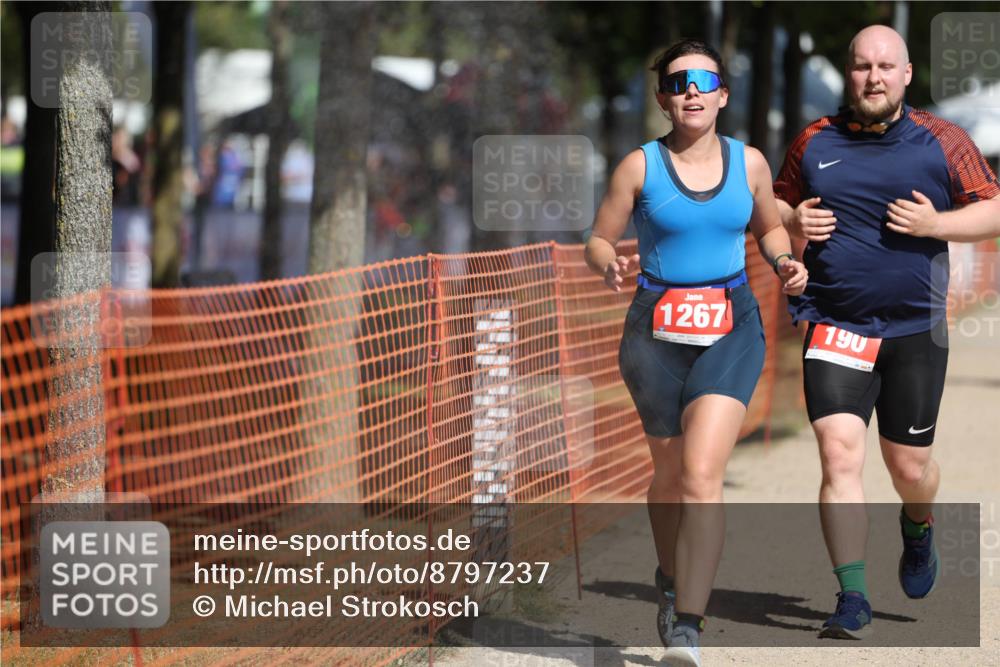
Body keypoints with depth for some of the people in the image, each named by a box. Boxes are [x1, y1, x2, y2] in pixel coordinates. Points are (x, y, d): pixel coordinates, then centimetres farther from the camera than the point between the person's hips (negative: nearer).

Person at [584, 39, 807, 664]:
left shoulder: (749, 162, 3)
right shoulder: (640, 166, -3)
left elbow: (769, 227, 19)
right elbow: (599, 240, 3)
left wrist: (786, 262, -1)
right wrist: (611, 267, -19)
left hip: (732, 330, 0)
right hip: (657, 330, 1)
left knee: (702, 475, -17)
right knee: (670, 474, 14)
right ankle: (672, 581, 45)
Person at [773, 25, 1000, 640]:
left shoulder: (941, 141, 0)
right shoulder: (815, 141, 5)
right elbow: (779, 203, 19)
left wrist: (934, 223, -15)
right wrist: (792, 222, -5)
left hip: (915, 330, 0)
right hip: (835, 327, 0)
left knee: (909, 466, 9)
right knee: (839, 451, -15)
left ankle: (918, 530, 47)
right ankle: (853, 601, -11)